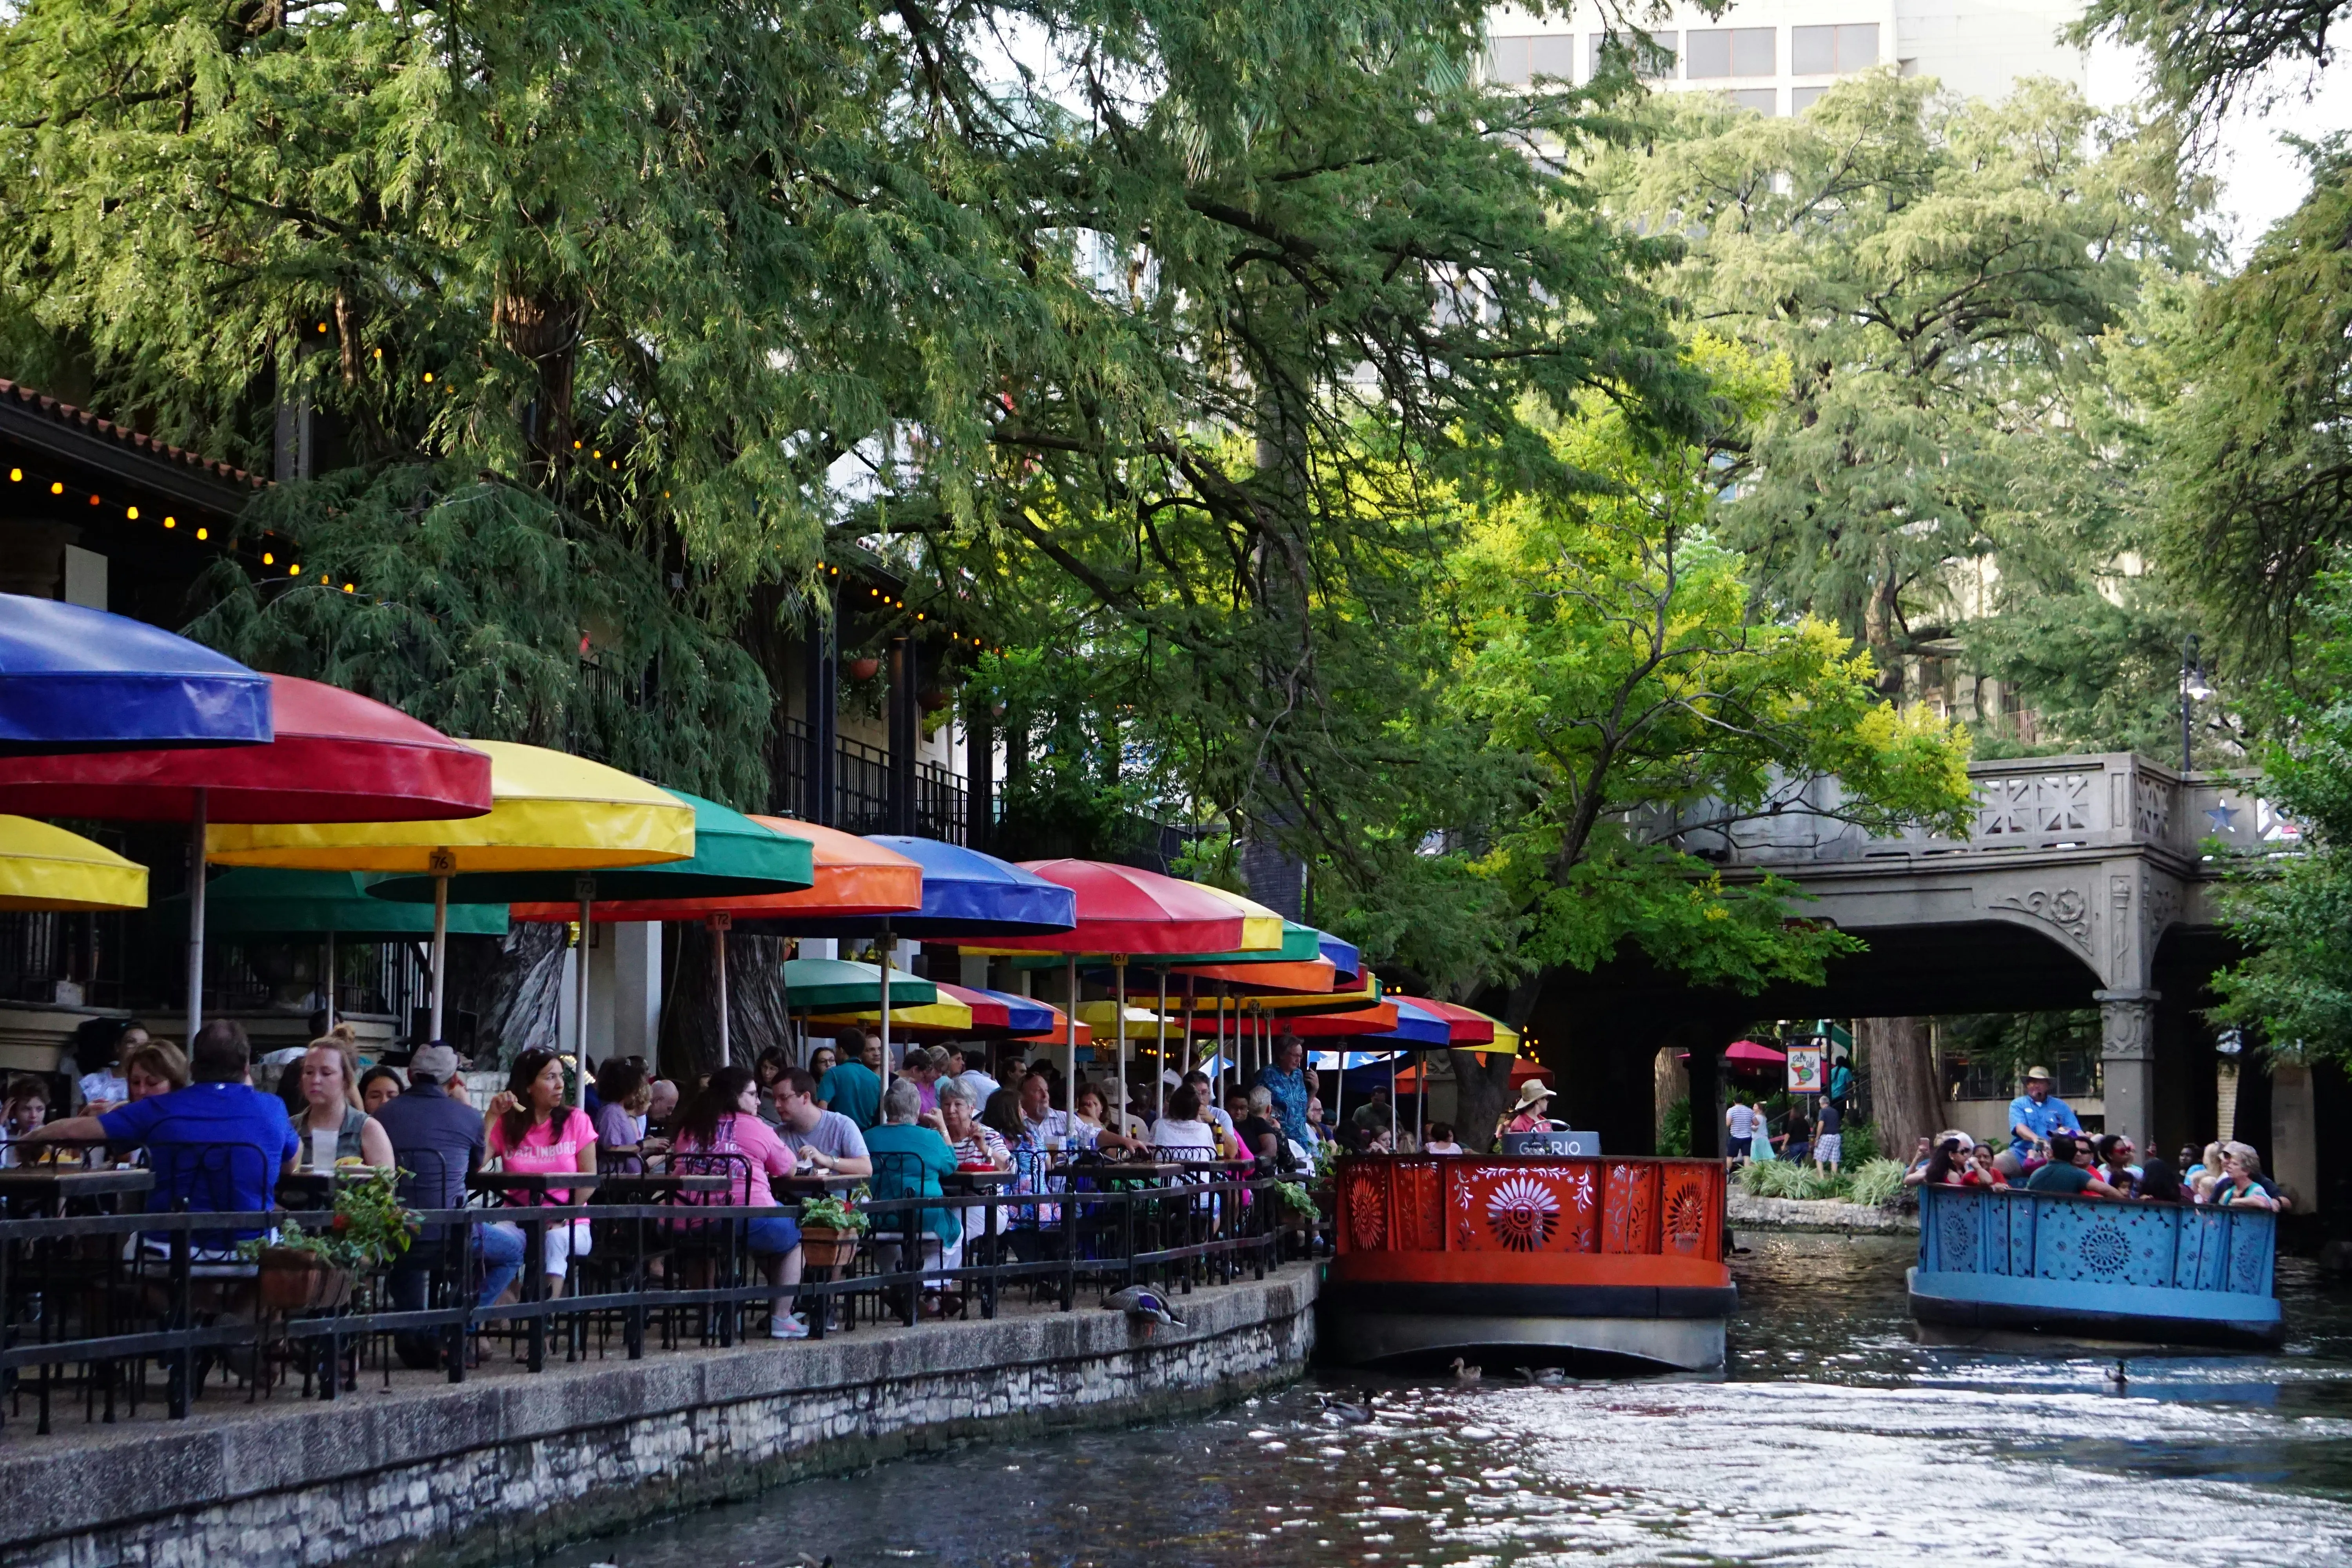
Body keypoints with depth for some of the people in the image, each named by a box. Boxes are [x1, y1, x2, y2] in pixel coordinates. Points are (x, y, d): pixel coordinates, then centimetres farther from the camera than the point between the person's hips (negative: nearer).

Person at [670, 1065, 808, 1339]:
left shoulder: (689, 1128, 15)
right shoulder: (755, 1128, 2)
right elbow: (789, 1169, 10)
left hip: (688, 1228, 5)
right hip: (748, 1221, -5)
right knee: (794, 1236, 20)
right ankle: (781, 1318, 14)